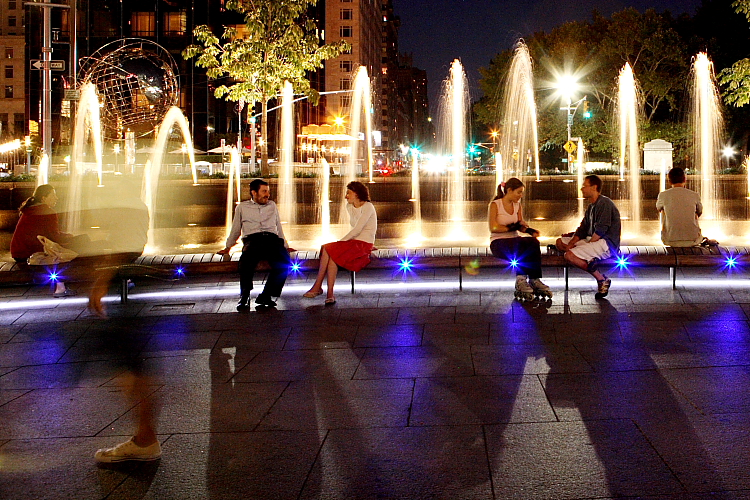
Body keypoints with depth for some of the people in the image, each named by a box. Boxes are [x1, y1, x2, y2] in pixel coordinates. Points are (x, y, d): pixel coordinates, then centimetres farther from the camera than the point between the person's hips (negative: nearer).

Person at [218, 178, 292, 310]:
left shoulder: (272, 206, 29)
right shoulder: (242, 207, 23)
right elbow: (235, 230, 30)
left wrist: (285, 246, 27)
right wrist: (227, 247, 28)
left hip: (272, 239, 2)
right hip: (252, 240, -2)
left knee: (285, 263, -33)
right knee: (247, 259, -40)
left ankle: (266, 295, -26)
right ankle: (244, 297, -30)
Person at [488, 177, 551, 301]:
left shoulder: (517, 205, 17)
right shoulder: (495, 205, -2)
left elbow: (520, 226, 10)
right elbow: (493, 228, -12)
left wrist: (529, 230, -12)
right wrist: (512, 226, -16)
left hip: (515, 240, 5)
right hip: (499, 242, -5)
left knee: (533, 242, -28)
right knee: (520, 247, -37)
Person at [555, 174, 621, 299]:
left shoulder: (604, 203, -12)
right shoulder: (591, 206, 19)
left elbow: (600, 230, -19)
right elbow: (583, 228, 13)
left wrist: (587, 245, -17)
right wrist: (572, 243, -4)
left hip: (607, 244, -10)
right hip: (592, 240, 11)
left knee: (569, 255, -25)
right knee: (560, 242, 7)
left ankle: (602, 279, -17)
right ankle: (590, 262, -13)